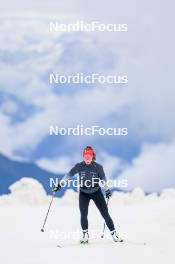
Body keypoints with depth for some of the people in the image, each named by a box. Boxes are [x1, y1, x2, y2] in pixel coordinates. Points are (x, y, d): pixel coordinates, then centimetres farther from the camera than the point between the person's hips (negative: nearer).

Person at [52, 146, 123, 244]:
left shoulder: (98, 167, -13)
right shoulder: (79, 166, -10)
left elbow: (103, 179, -17)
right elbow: (69, 175, -6)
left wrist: (107, 190, -28)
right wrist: (59, 185, -9)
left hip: (96, 192, -1)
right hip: (84, 193, 1)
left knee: (105, 214, -3)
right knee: (83, 215, -11)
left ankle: (114, 234, 6)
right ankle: (85, 235, 3)